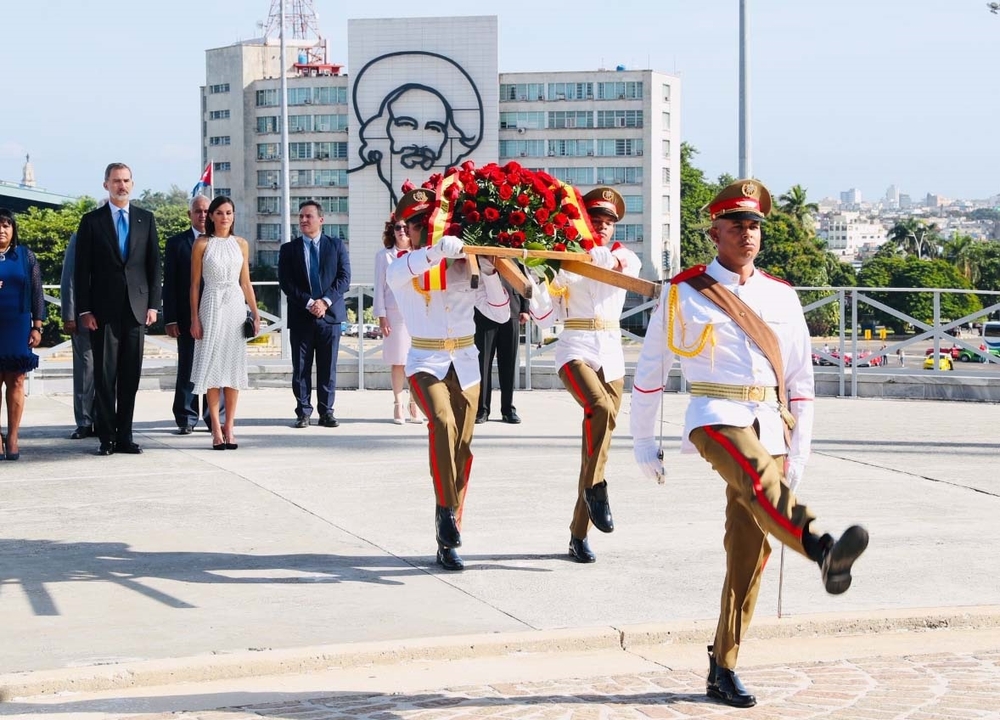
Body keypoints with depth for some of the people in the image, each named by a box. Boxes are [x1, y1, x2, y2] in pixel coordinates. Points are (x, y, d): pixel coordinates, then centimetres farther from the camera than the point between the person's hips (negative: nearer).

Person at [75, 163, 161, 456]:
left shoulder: (146, 219, 10)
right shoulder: (91, 221, 4)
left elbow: (154, 264, 9)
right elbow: (82, 269, 2)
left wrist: (153, 304, 1)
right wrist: (84, 310, -5)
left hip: (136, 308, 2)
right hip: (103, 310, -2)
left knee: (131, 375, 4)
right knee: (105, 375, -1)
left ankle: (125, 436, 10)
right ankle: (107, 437, 4)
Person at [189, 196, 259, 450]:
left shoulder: (241, 244, 10)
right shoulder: (202, 244, 1)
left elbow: (246, 283, 13)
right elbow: (195, 284, 1)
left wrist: (255, 314, 7)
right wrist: (195, 318, -4)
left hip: (236, 306, 3)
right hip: (212, 306, -3)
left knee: (233, 365, 2)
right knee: (212, 364, -4)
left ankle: (229, 427, 6)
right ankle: (216, 429, -2)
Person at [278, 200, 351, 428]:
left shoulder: (336, 245, 8)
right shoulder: (289, 249, 8)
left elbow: (344, 278, 1)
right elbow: (286, 283, -1)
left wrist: (325, 301, -12)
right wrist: (309, 303, -13)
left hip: (330, 314, 0)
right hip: (300, 316, 0)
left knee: (328, 367, 3)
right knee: (301, 367, 1)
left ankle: (326, 412, 9)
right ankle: (303, 412, 6)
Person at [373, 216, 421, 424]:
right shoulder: (384, 256, 8)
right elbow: (379, 288, 6)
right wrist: (381, 316, -2)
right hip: (394, 314, -1)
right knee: (397, 362, 0)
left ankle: (415, 406, 5)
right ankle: (398, 405, 6)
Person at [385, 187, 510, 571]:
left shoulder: (463, 266, 5)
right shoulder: (401, 267, 0)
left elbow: (500, 313, 4)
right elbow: (396, 274, -27)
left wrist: (489, 272, -10)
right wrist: (434, 252, -44)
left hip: (465, 364, 2)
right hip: (425, 362, -2)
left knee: (461, 452, 1)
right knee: (443, 422, -31)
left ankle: (448, 543, 8)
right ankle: (446, 509, -23)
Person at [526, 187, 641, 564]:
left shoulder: (624, 257, 11)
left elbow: (626, 264, -15)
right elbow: (546, 317, 2)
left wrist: (591, 255, -28)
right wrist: (535, 279, -13)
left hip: (611, 357, 3)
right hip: (575, 351, -3)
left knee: (596, 447, 3)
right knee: (601, 409, -34)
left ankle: (579, 534, 9)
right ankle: (595, 488, -18)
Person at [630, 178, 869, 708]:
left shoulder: (781, 297, 12)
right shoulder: (683, 293, 2)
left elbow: (801, 379, 16)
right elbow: (650, 368, 9)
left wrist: (799, 452, 10)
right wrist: (642, 441, 9)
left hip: (770, 426, 4)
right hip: (716, 419, -4)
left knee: (749, 550, 2)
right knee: (760, 479, -36)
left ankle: (723, 669, 10)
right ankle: (823, 549, -63)